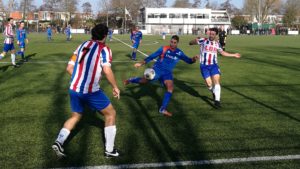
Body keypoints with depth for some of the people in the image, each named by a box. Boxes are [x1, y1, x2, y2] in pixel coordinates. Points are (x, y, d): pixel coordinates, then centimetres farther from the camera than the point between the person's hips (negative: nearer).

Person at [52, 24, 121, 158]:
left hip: (74, 89, 6)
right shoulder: (104, 49, -5)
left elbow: (69, 68, 12)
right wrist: (115, 87, -5)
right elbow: (107, 71, -19)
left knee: (76, 116, 28)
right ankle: (109, 150, 17)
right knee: (110, 114, 14)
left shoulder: (82, 46, 13)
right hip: (91, 91, -6)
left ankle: (59, 141, 9)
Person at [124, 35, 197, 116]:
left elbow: (188, 61, 6)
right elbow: (152, 56, -3)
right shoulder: (164, 49, -5)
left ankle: (163, 109, -7)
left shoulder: (179, 53, 4)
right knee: (146, 80, -21)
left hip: (167, 73, 3)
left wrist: (193, 59, -18)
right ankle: (131, 80, 12)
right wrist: (141, 63, -8)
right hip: (158, 69, -3)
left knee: (170, 87, -15)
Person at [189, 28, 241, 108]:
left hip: (213, 65, 2)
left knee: (216, 81, -14)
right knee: (209, 84, -5)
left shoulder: (217, 44, 8)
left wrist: (234, 55, 28)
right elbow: (190, 43, -10)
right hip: (204, 66, -2)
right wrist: (196, 40, -32)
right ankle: (214, 93, 29)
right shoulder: (203, 41, -5)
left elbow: (223, 52, 26)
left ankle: (217, 100, -11)